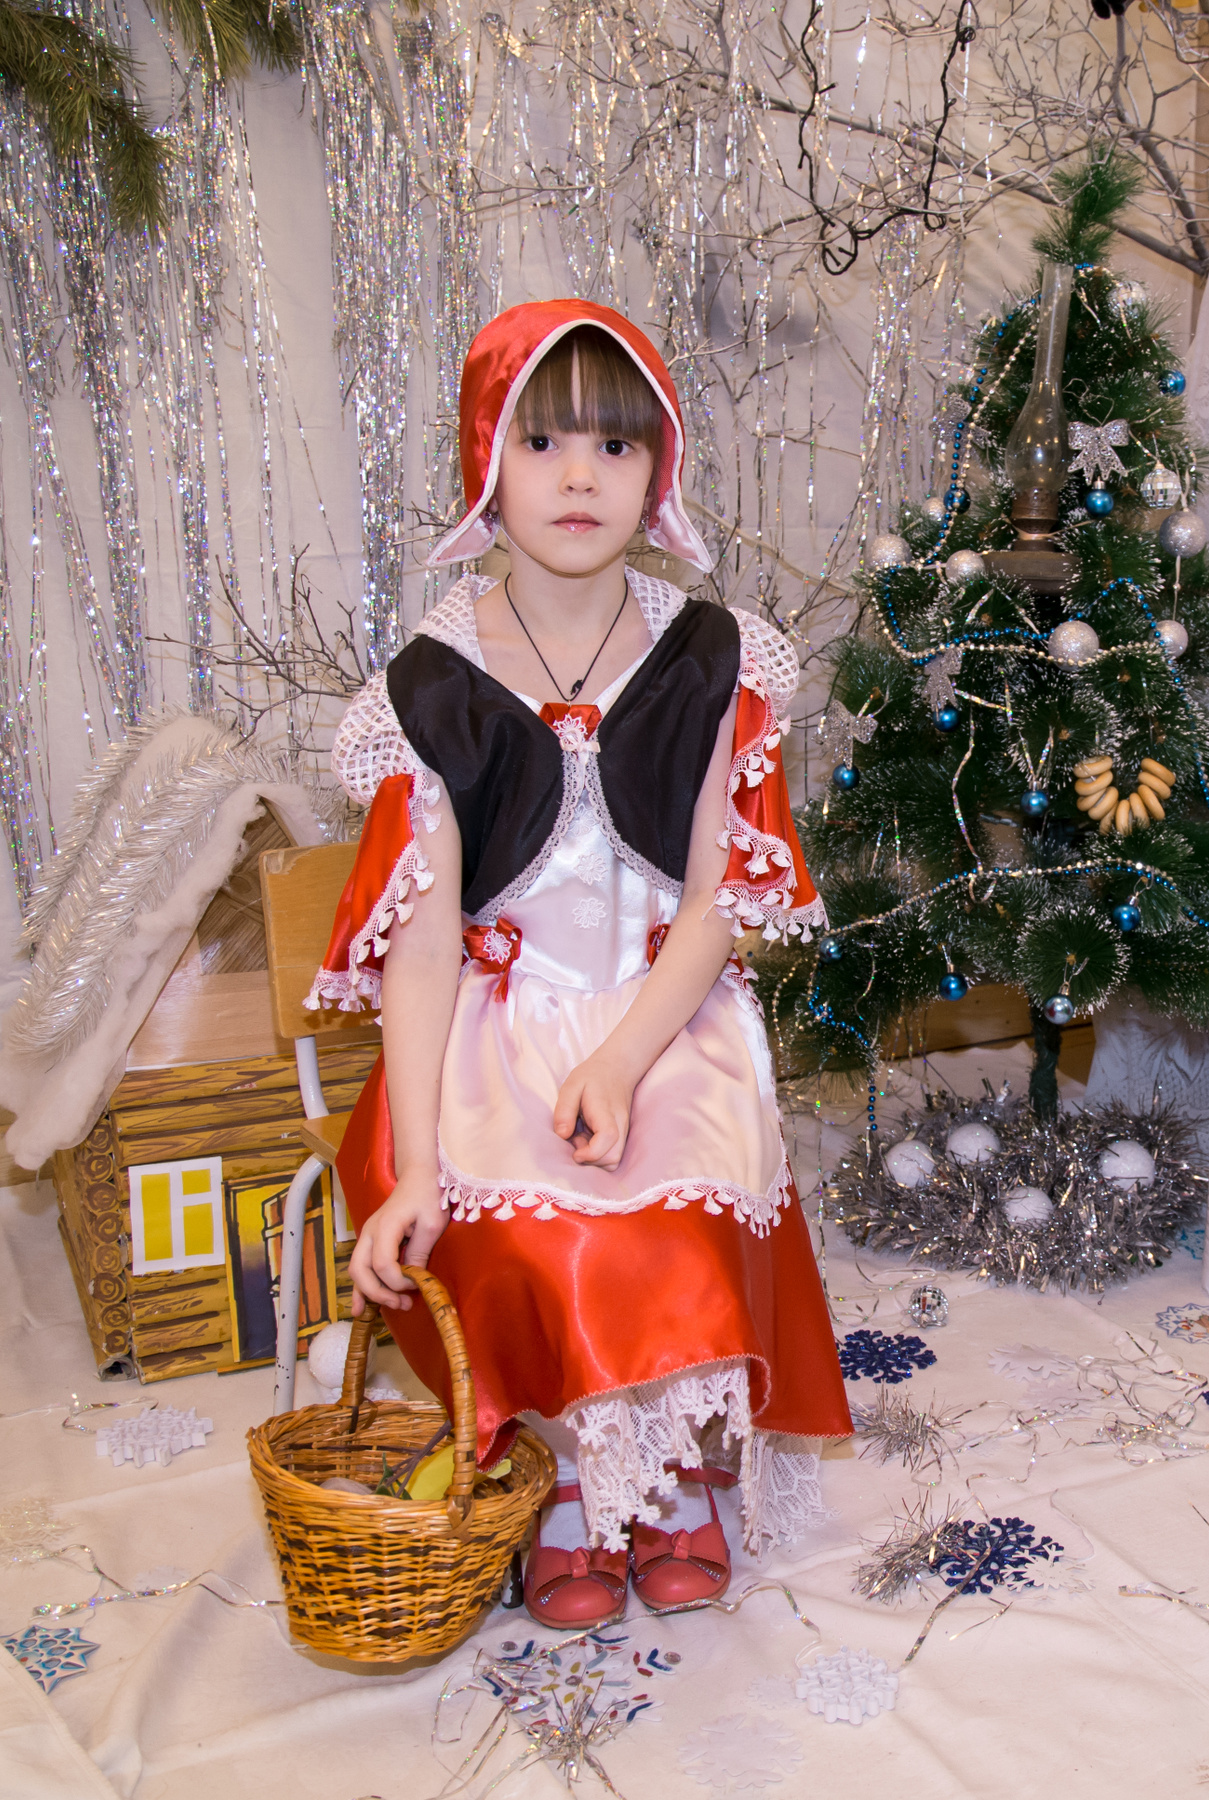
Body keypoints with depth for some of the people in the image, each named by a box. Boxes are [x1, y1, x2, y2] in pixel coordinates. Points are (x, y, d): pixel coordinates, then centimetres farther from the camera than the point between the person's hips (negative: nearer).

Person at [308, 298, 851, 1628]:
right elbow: (423, 937, -11)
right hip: (499, 1025, 0)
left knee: (676, 1207, -25)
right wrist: (415, 1167, -21)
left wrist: (621, 1063, -21)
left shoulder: (709, 661, -1)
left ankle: (683, 1466, 5)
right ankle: (572, 1474, 3)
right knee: (527, 1224, -27)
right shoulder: (436, 686, -4)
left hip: (669, 1016, 1)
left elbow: (717, 905, -4)